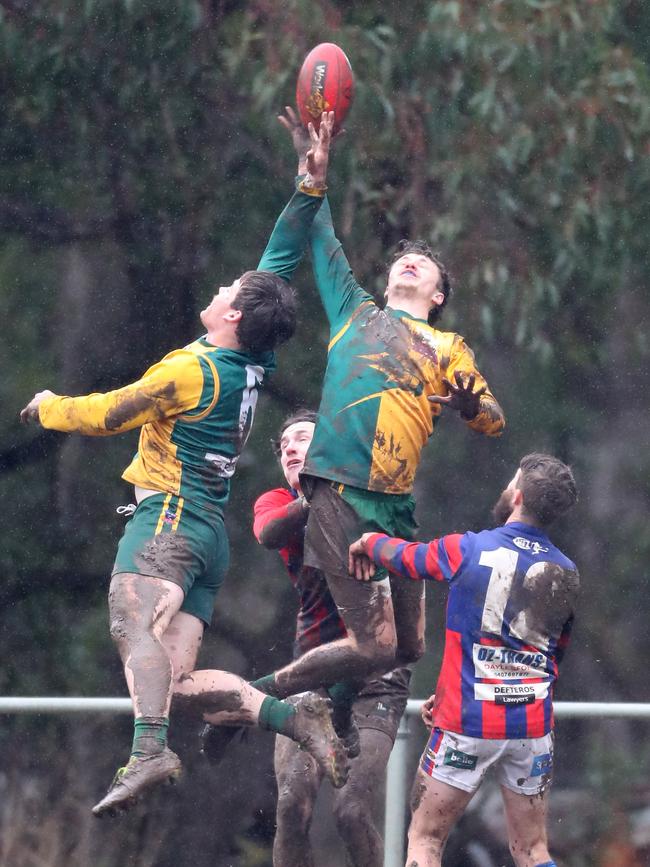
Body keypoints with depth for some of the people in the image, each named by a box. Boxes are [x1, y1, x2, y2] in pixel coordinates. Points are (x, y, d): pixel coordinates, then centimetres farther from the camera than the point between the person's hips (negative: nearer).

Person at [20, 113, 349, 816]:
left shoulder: (192, 371, -9)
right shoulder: (255, 367, 12)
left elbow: (108, 416, -3)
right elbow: (282, 262, 20)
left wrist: (47, 408, 16)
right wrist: (313, 183, 20)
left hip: (171, 516, -9)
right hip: (211, 532, 9)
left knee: (133, 625, -31)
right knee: (180, 681, 3)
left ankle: (150, 751, -52)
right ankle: (295, 717, -10)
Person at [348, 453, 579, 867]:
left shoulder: (469, 550, -8)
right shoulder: (566, 573, 5)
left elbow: (402, 554, 11)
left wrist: (367, 542, 36)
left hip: (469, 724, -4)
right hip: (533, 725, 4)